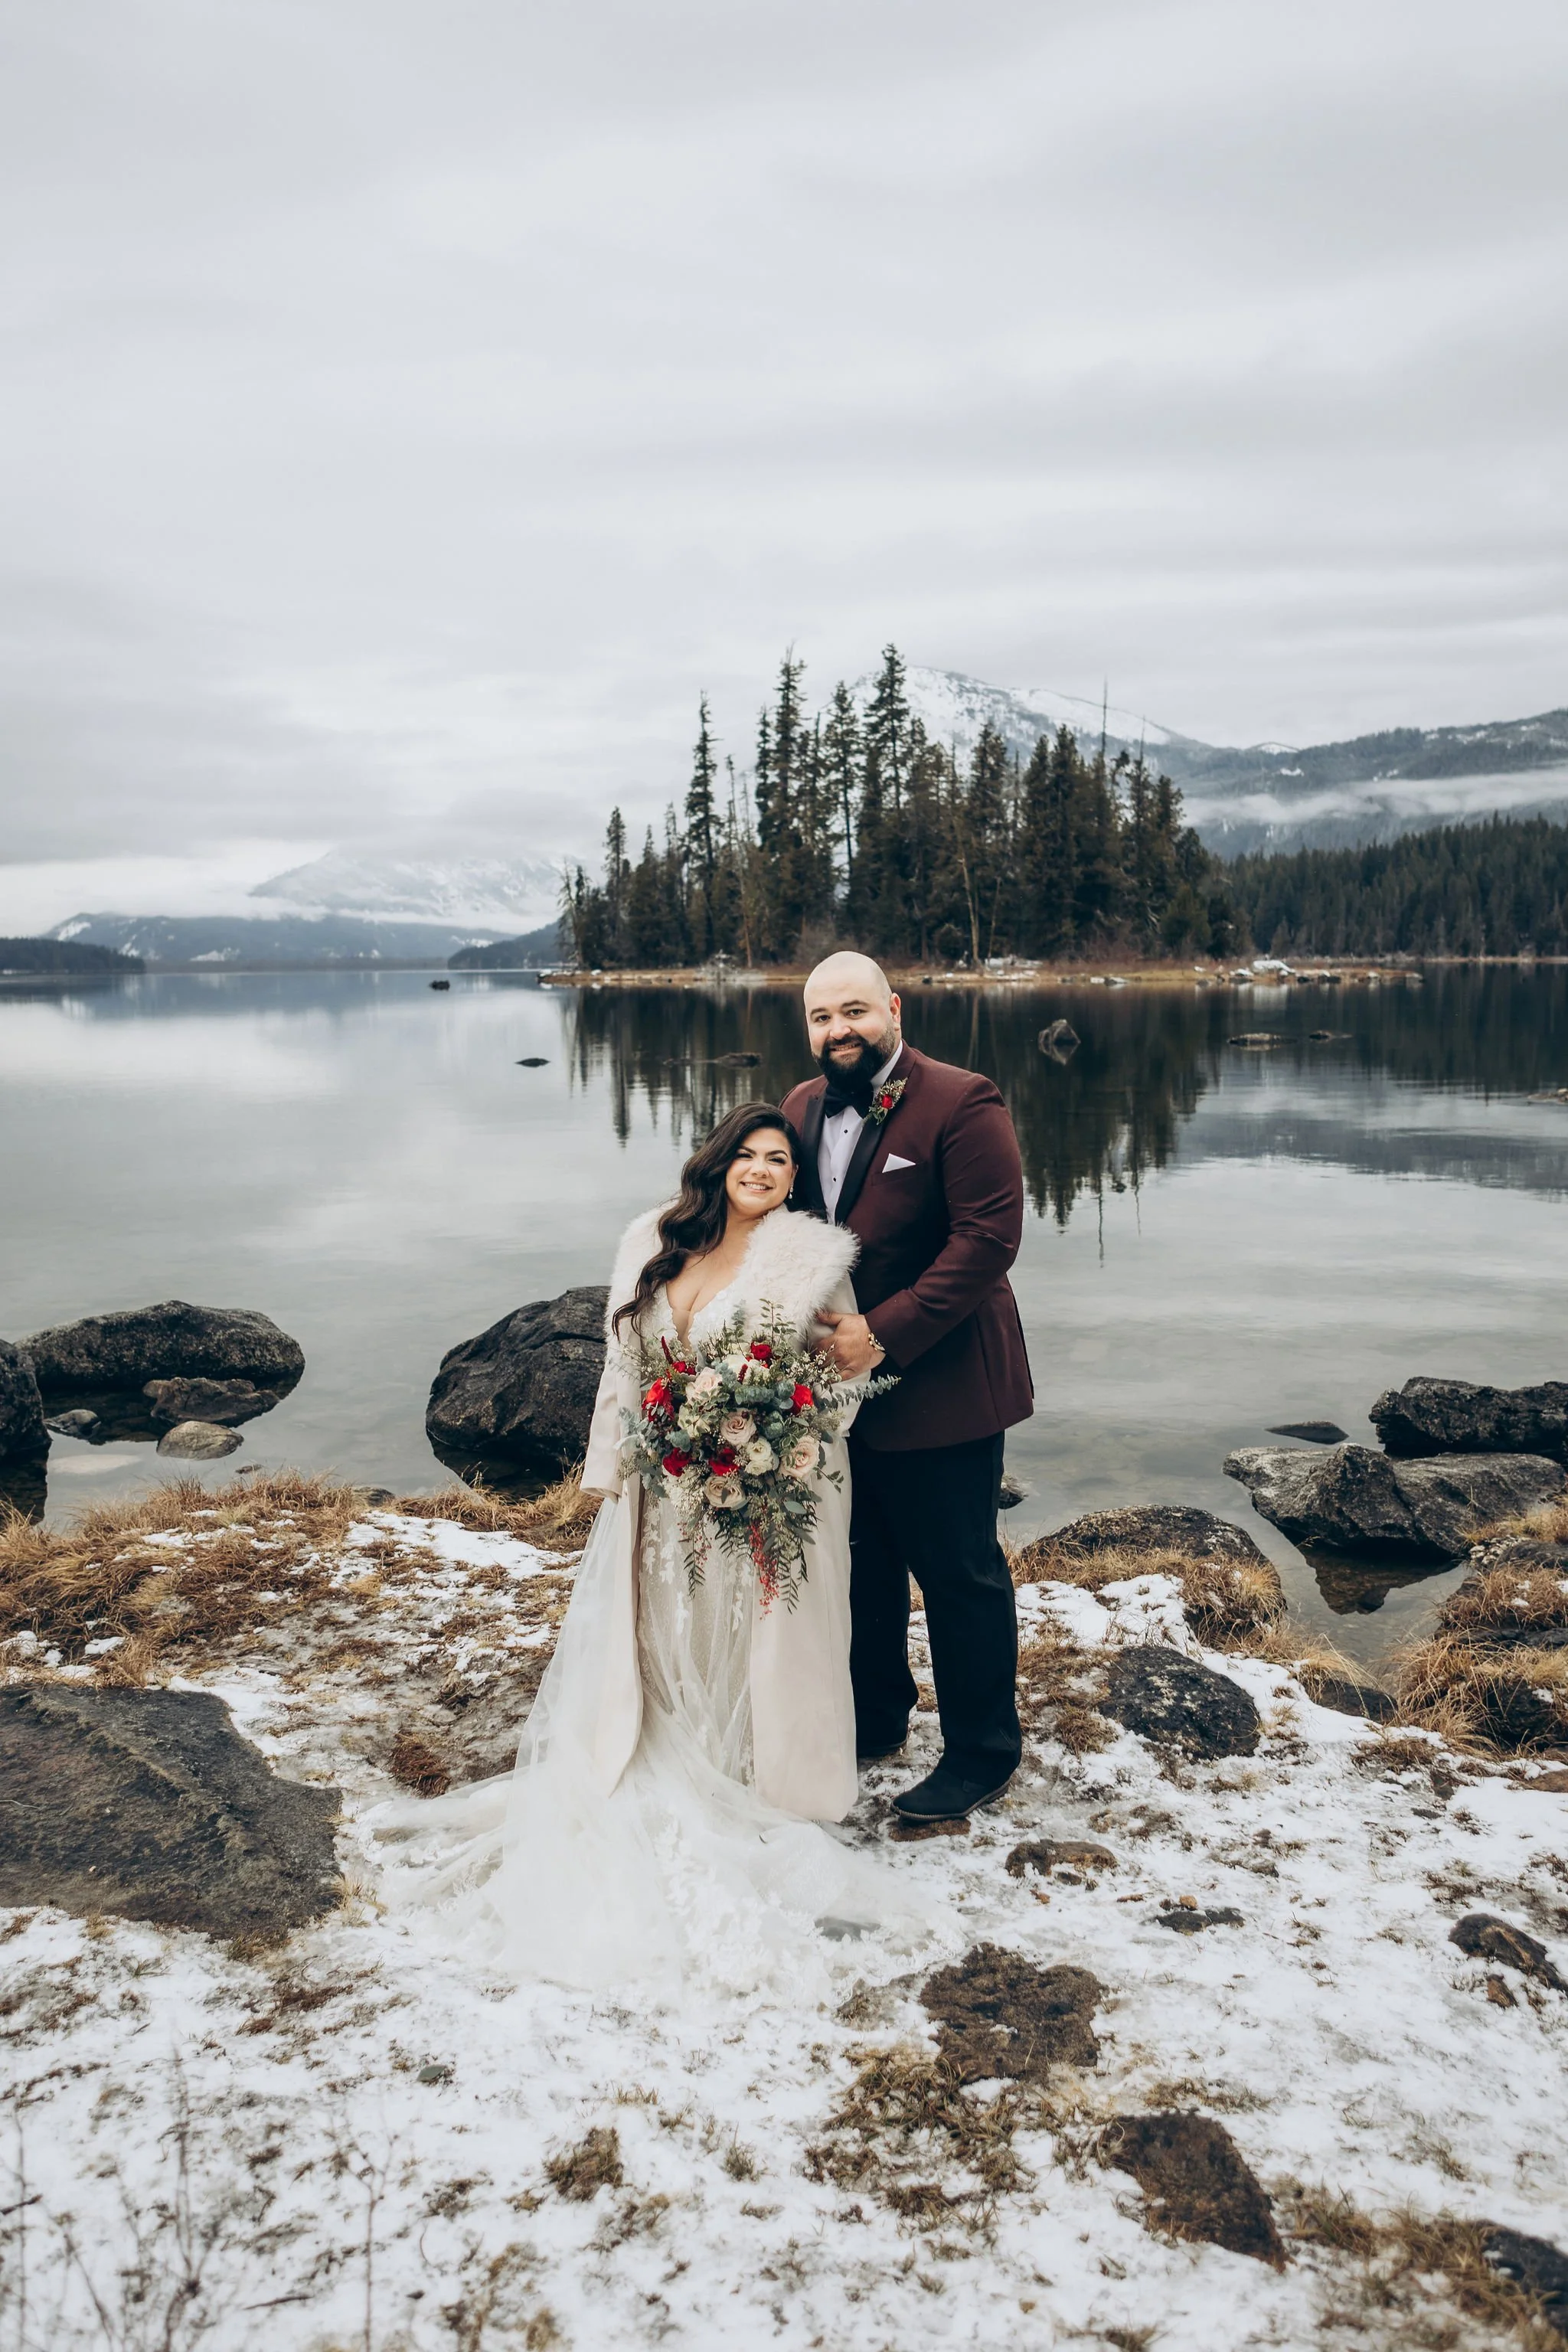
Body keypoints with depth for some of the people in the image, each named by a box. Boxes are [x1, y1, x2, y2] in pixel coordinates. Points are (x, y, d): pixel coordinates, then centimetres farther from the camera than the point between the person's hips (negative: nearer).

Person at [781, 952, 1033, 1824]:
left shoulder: (962, 1103, -15)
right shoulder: (802, 1109, 8)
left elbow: (988, 1237, -21)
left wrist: (885, 1333, -24)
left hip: (937, 1388, -7)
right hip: (836, 1387, 7)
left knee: (959, 1574, 7)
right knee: (862, 1563, 21)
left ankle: (983, 1753, 24)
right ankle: (876, 1718, 41)